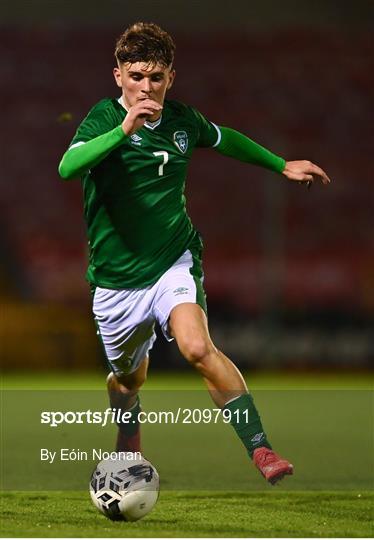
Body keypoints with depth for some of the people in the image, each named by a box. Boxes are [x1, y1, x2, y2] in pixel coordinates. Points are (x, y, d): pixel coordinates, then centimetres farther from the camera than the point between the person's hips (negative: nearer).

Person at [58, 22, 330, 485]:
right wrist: (124, 129, -46)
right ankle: (128, 448, 52)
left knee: (198, 348, -28)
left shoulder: (183, 120, 0)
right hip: (118, 278, -1)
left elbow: (224, 139, 24)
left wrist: (281, 165, 30)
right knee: (130, 377, 18)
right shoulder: (105, 117, -14)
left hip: (174, 262, 1)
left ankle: (260, 449, -26)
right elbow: (68, 167, -35)